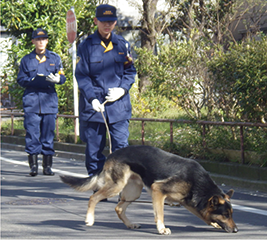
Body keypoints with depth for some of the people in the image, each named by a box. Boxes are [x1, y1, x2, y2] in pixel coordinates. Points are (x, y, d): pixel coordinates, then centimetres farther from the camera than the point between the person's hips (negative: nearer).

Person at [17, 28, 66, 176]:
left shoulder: (55, 58, 13)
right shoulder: (27, 59, 11)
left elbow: (62, 77, 10)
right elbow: (21, 80, 8)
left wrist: (57, 79, -14)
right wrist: (34, 80, -12)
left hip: (49, 99, 1)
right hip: (31, 99, -1)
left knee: (48, 133, 1)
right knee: (32, 133, -6)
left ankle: (48, 166, 7)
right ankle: (33, 165, -3)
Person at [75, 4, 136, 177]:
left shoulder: (123, 44, 9)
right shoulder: (86, 46, 2)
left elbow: (130, 71, 13)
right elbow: (81, 76, -1)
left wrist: (122, 89, -6)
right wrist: (92, 98, -15)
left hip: (118, 104, 1)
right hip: (94, 105, -1)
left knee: (121, 146, -8)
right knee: (94, 149, 5)